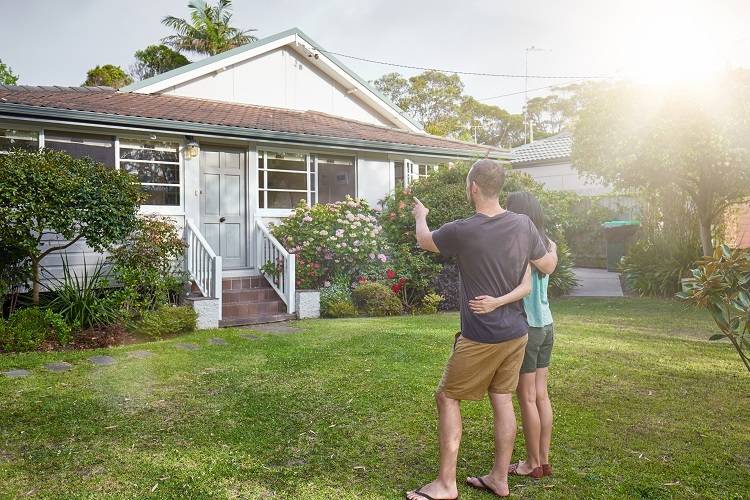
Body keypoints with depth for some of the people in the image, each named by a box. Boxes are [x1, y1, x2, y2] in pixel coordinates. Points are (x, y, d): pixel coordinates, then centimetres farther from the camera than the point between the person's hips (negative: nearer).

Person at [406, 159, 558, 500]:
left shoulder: (461, 231, -19)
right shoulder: (523, 225, -5)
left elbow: (423, 240, 3)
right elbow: (549, 267, 9)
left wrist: (420, 216, 24)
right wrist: (551, 246, 31)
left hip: (481, 338, -6)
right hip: (516, 333, 6)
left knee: (447, 398, 8)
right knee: (502, 399, 16)